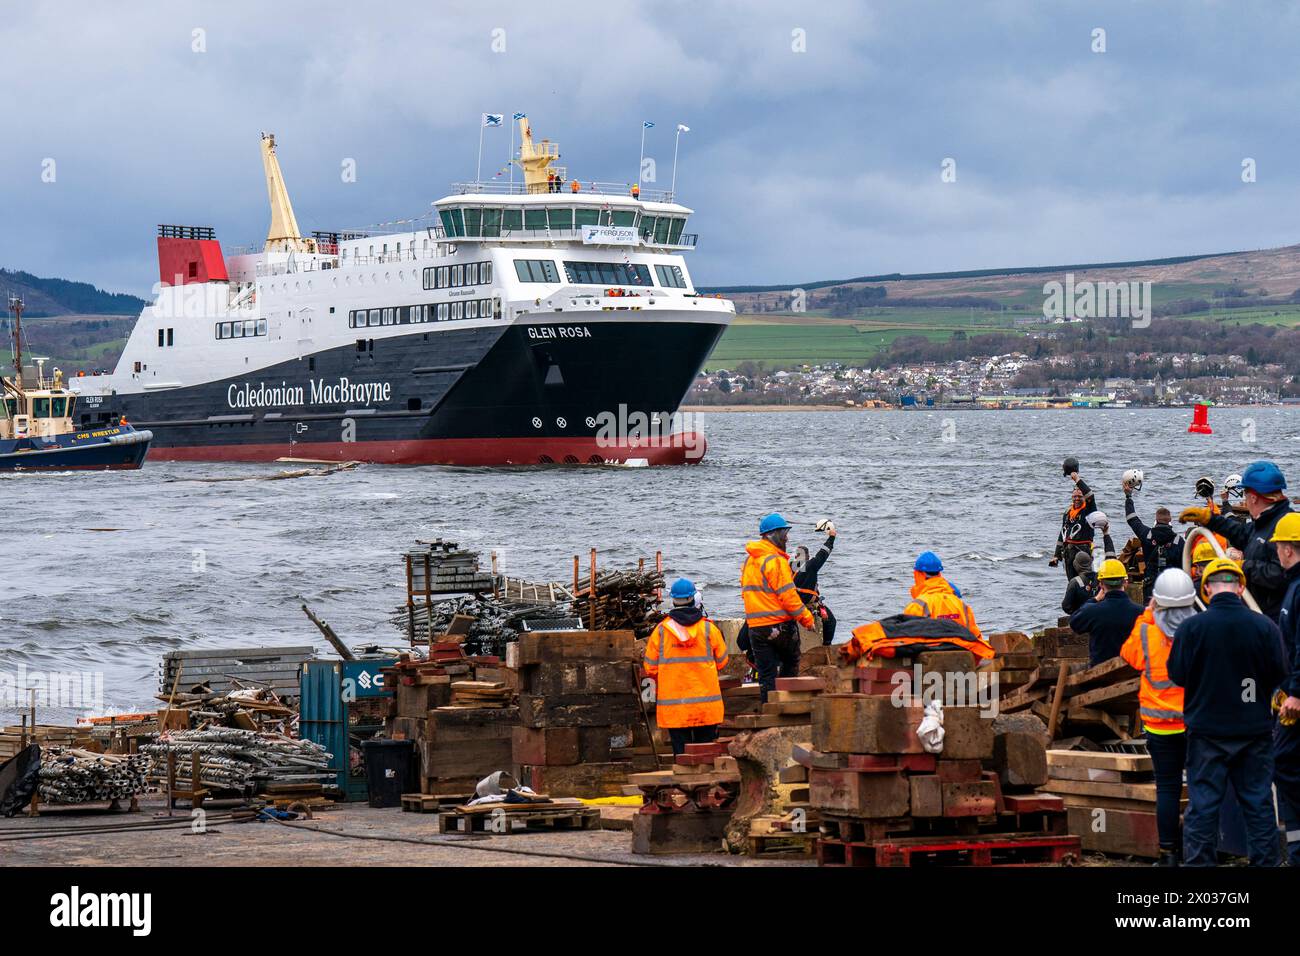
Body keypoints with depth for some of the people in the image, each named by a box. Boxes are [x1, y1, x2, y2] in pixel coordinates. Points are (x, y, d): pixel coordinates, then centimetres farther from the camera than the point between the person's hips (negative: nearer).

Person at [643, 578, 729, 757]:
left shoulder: (660, 631, -4)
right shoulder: (709, 629, -3)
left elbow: (651, 668, 0)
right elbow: (721, 662, 7)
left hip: (673, 706, 0)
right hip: (706, 706, 0)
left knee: (681, 751, 2)